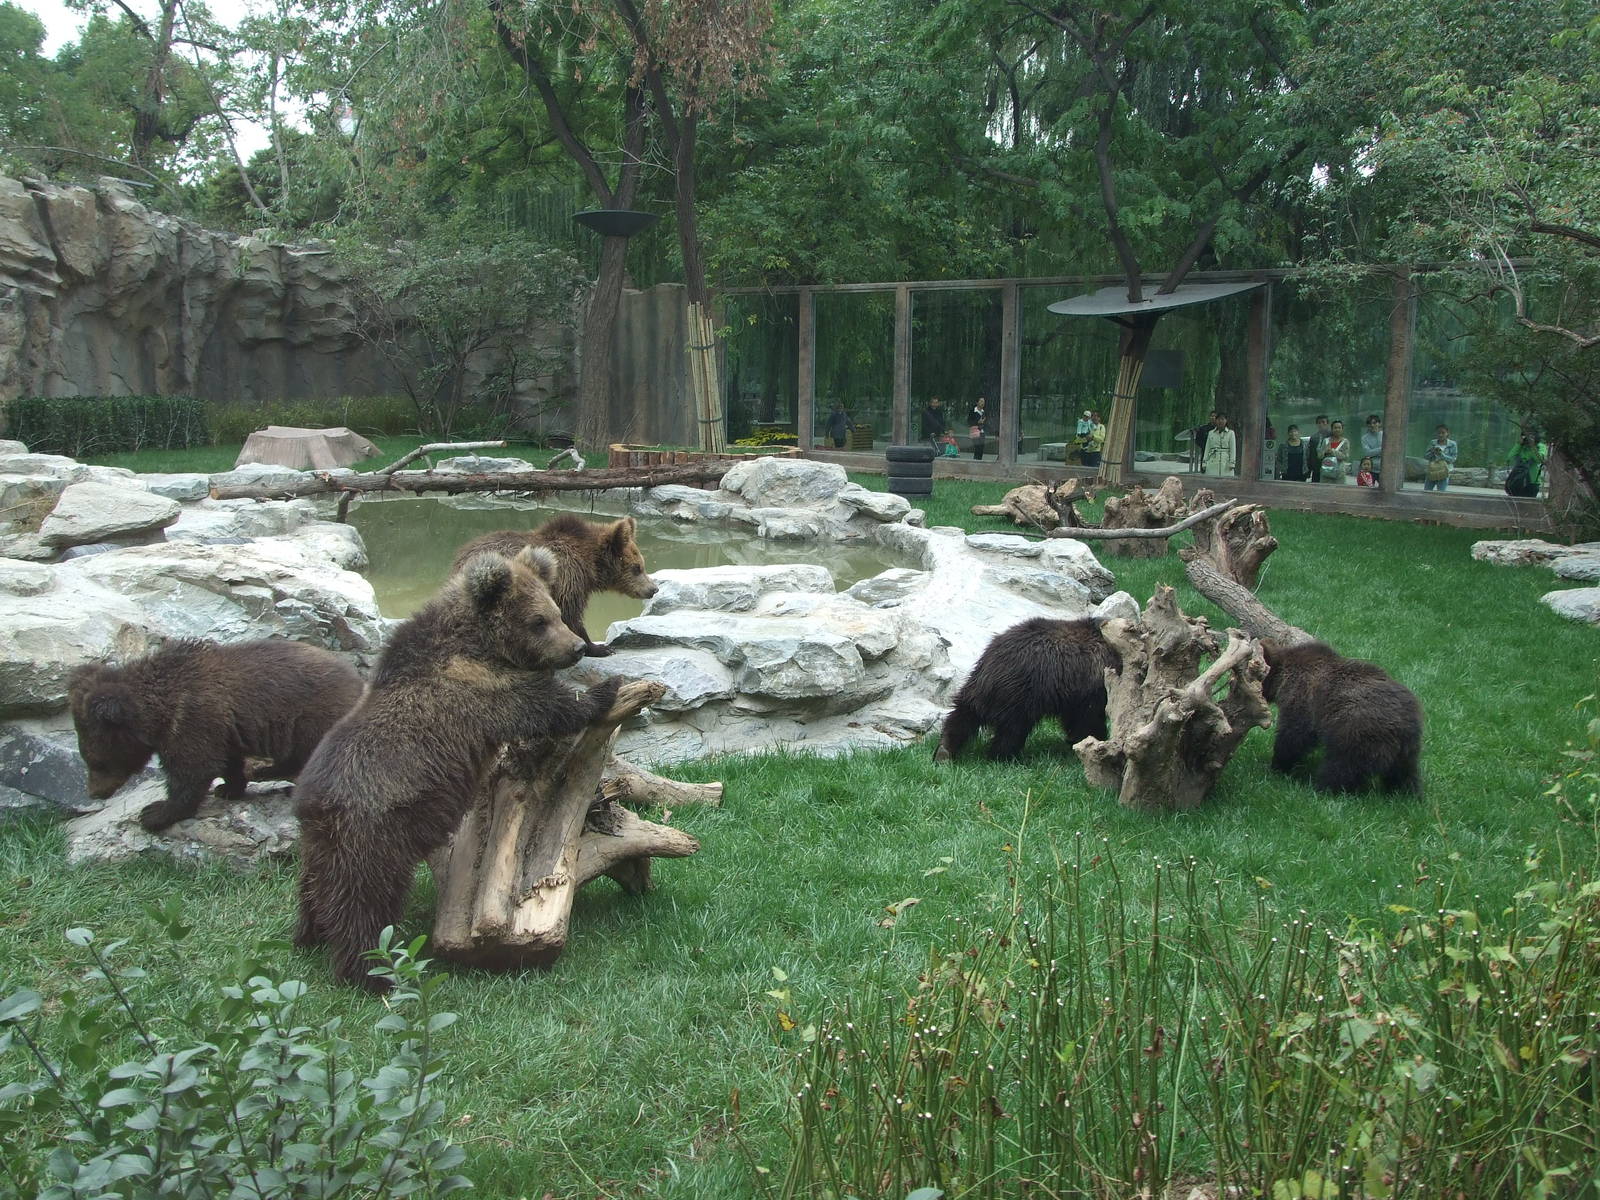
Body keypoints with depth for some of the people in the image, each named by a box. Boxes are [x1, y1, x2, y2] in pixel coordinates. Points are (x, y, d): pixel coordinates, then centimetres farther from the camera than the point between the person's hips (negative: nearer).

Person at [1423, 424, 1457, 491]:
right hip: (1431, 471, 3)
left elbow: (1453, 459, -7)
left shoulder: (1452, 444, -2)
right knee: (1426, 492, 3)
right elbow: (1425, 456, 4)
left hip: (1444, 472, -3)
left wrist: (1441, 454, -19)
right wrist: (1432, 452, -16)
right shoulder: (1432, 443, 6)